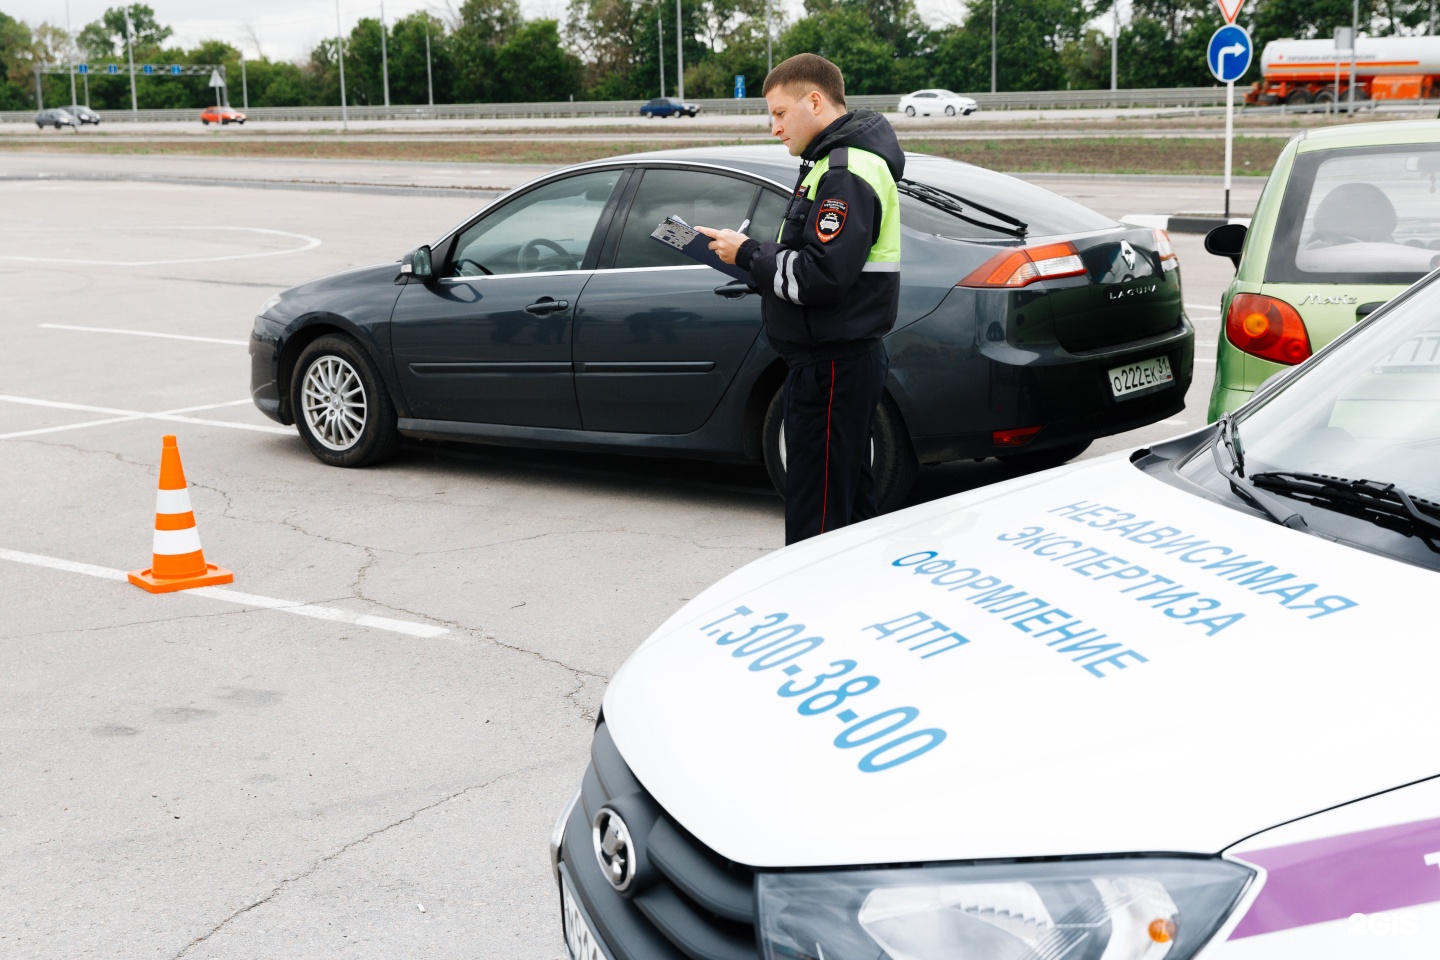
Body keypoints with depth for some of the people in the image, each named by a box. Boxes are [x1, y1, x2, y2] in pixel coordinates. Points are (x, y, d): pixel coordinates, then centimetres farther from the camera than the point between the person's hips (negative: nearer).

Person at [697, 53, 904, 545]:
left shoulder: (845, 174, -17)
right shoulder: (836, 161, 17)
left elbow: (822, 276, -25)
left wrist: (749, 254, -13)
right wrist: (754, 254, 3)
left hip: (831, 366, -11)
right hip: (842, 358, 11)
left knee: (816, 516, -6)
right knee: (850, 502, 20)